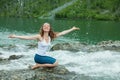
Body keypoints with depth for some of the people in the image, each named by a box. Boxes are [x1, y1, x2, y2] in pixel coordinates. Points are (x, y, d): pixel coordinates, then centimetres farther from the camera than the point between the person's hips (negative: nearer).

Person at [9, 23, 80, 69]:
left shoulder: (50, 37, 0)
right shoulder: (39, 37, -16)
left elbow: (62, 33, 3)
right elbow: (27, 37, -23)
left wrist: (72, 29, 6)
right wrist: (15, 36, -31)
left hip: (44, 56, 7)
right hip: (38, 57, -7)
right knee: (55, 63, -13)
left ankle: (39, 64, 11)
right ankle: (38, 65, -3)